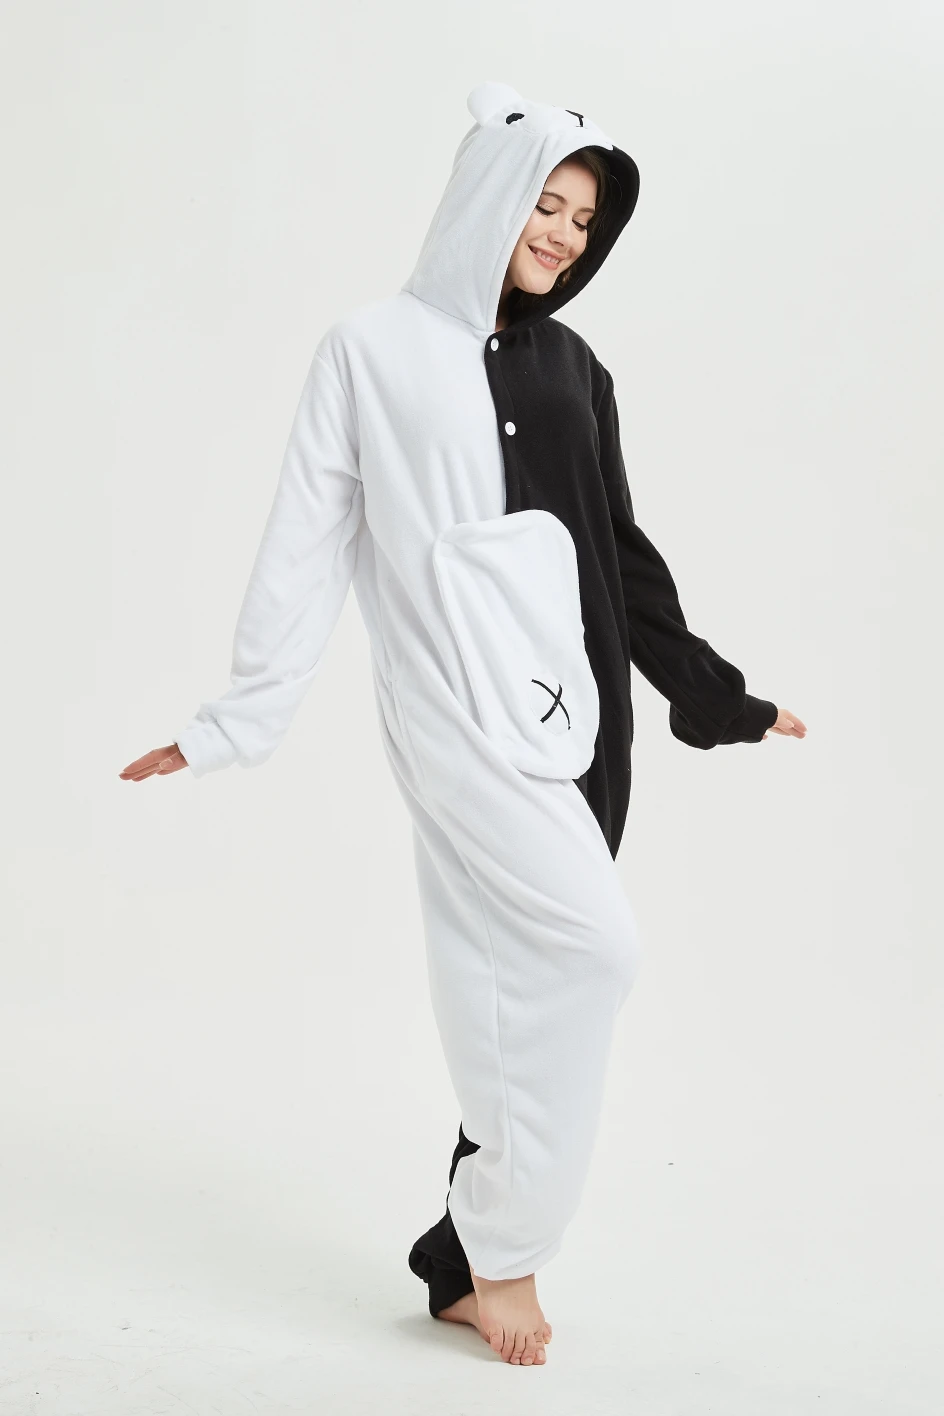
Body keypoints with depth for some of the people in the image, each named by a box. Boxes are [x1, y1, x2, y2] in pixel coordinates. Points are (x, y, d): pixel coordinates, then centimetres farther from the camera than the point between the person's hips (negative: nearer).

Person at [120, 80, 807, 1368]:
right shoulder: (373, 350, 2)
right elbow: (306, 548, 2)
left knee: (523, 979, 4)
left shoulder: (573, 368, 15)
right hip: (455, 701, -5)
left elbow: (621, 552, 20)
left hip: (570, 702, 5)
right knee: (595, 948, -16)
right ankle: (503, 1248, 0)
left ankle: (476, 1258, 17)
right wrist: (233, 722, 1)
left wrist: (717, 695, 23)